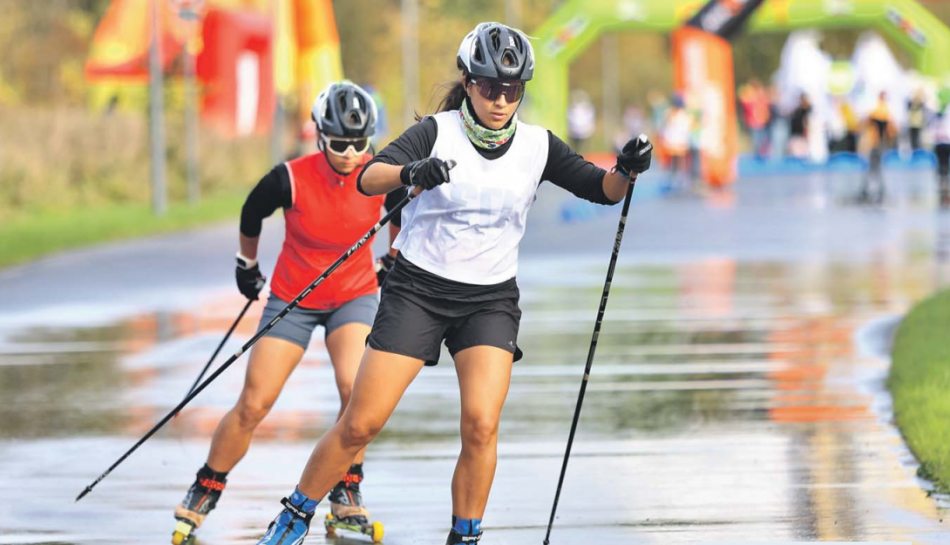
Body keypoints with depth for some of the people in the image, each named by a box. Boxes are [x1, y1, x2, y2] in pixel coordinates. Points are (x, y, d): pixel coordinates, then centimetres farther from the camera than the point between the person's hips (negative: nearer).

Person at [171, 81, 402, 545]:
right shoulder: (291, 179, -22)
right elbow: (251, 214, 0)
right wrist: (247, 264, 14)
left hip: (354, 295, 1)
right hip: (293, 298, -1)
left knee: (356, 389, -25)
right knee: (253, 405, -4)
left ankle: (346, 491, -6)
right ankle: (204, 491, 17)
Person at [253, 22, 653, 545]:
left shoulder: (538, 146, -1)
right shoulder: (437, 132, -10)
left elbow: (602, 190, -2)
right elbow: (368, 178, -25)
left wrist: (626, 171, -25)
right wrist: (411, 172, -47)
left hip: (490, 301, 2)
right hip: (417, 290, -2)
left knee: (481, 425, -18)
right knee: (360, 424, -4)